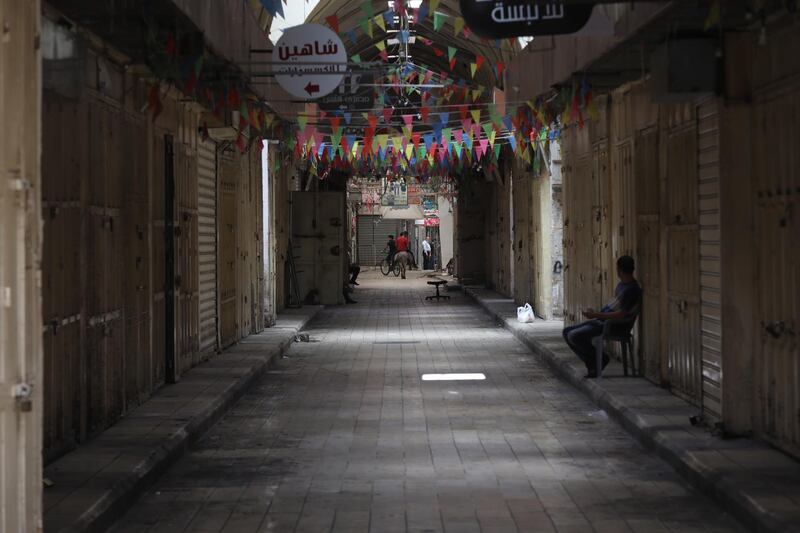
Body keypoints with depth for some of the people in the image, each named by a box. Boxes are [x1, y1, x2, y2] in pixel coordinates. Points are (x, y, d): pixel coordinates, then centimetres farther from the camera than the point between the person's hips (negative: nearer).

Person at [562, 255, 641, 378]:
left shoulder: (632, 290, -20)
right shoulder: (622, 284, 12)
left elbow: (621, 315, -24)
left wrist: (596, 315, -20)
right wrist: (596, 314, 13)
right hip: (600, 321, 10)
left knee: (574, 336, -24)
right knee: (566, 332, 3)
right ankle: (592, 363, 1)